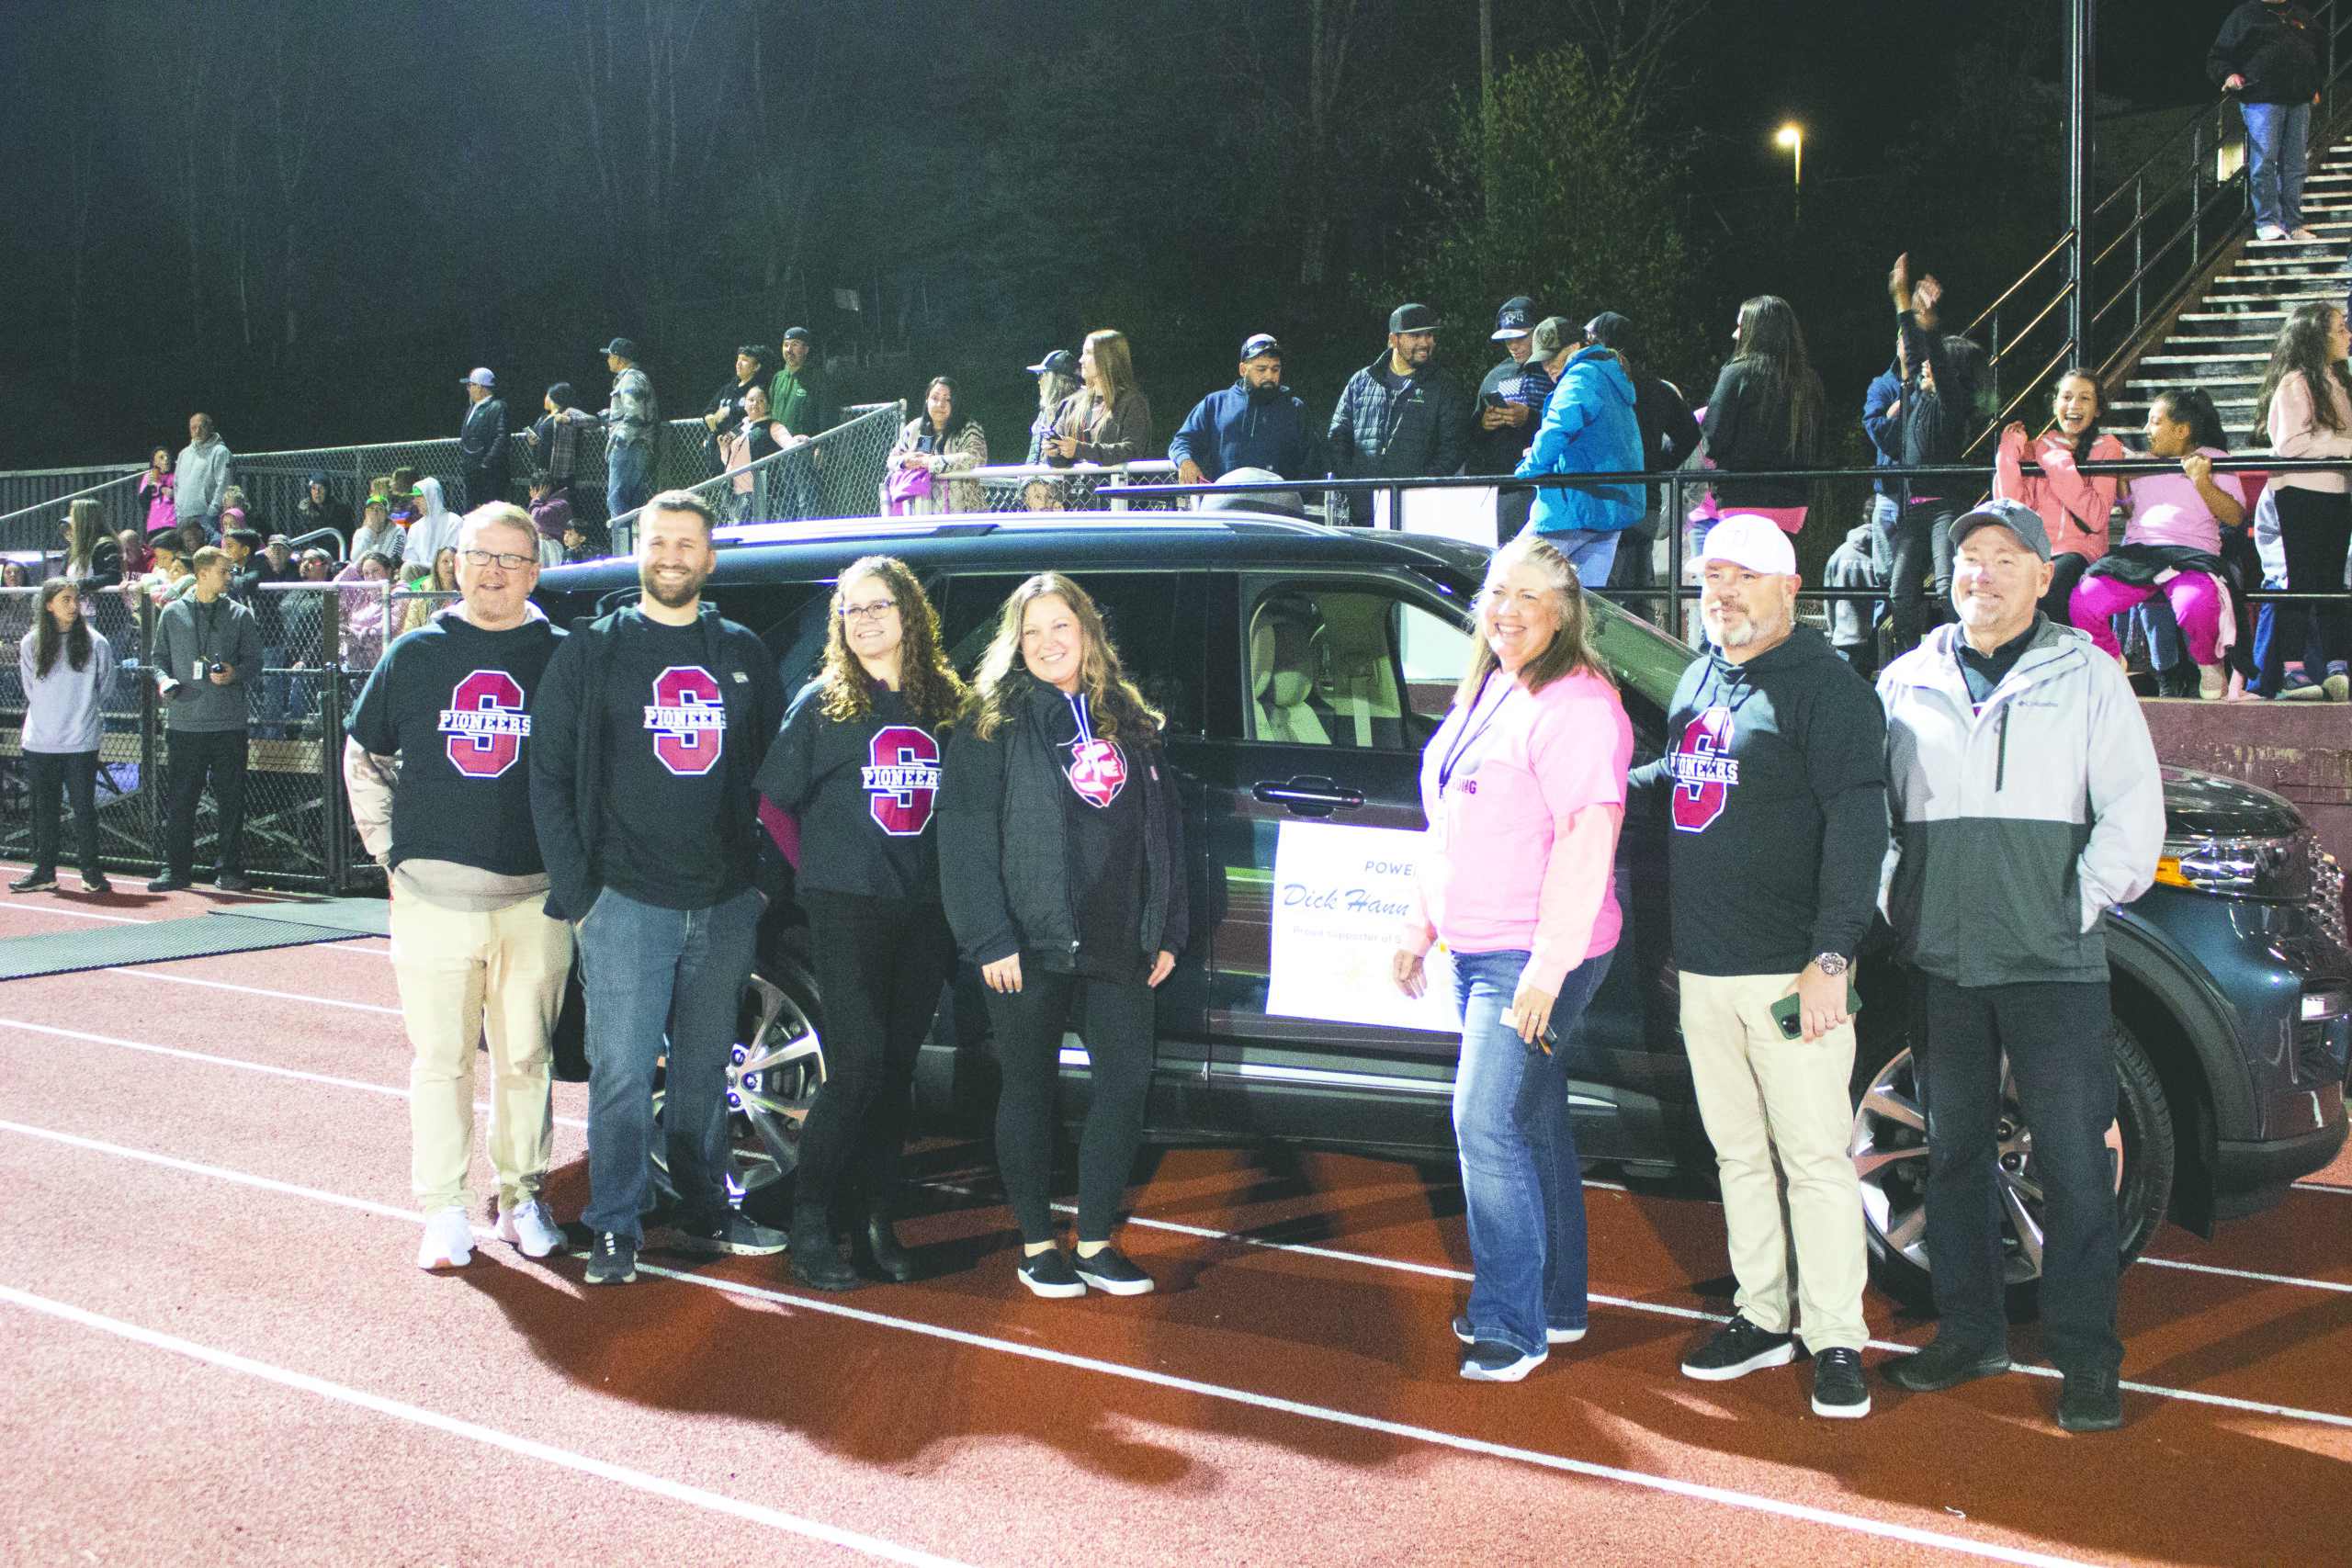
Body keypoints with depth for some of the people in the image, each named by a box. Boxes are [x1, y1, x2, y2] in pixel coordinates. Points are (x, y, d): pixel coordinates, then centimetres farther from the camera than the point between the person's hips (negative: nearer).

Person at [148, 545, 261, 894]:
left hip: (229, 724, 0)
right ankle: (175, 870, 11)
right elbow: (160, 657, 14)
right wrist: (164, 681, -5)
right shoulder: (172, 613, 9)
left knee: (231, 800, 0)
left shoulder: (240, 615, 7)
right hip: (184, 722, 0)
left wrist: (235, 674, -13)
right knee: (180, 800, 3)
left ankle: (228, 870, 8)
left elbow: (254, 660, 7)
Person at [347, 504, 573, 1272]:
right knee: (439, 1059, 4)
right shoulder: (415, 655, 6)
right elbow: (363, 756, 17)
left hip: (536, 898, -1)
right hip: (433, 897, 1)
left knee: (526, 1058, 7)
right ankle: (444, 1211, 12)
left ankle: (522, 1197, 20)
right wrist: (387, 847, 9)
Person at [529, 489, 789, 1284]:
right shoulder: (592, 651, 3)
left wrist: (768, 876, 7)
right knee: (622, 1071, -3)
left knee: (706, 1069, 11)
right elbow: (550, 777, 1)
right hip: (626, 898, -3)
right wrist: (575, 890, -6)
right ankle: (614, 1232, 6)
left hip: (727, 904, 3)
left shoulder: (743, 655, 12)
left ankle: (703, 1214, 23)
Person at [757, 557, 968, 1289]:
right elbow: (774, 800, 3)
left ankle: (879, 1219, 17)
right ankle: (809, 1223, 2)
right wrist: (819, 870, 3)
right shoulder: (822, 703, 1)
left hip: (926, 912, 4)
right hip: (847, 908, -3)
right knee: (858, 1067, -10)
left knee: (896, 1070, 7)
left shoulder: (945, 702, 10)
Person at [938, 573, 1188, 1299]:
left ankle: (1095, 1242, 15)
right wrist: (989, 939, -13)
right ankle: (1037, 1245, 17)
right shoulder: (994, 725, -1)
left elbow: (1164, 826, 15)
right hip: (1031, 941, -4)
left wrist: (1168, 930, 10)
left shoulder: (1130, 722, 12)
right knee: (1031, 1084, 5)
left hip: (1119, 942, 4)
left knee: (1127, 1081, 2)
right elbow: (965, 835, -6)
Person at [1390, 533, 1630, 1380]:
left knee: (1488, 1125, -11)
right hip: (1475, 951, 9)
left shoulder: (1575, 705, -15)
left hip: (1537, 956, -9)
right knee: (1530, 1125, 16)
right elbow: (1448, 833, 22)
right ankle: (1556, 1303, 27)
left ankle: (1511, 1326, -3)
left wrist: (1546, 968, -24)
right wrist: (1417, 931, 22)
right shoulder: (1487, 694, 15)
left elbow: (1587, 843, -21)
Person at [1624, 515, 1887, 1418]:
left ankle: (1836, 1340, 5)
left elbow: (1856, 827, -14)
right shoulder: (1699, 679, 15)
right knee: (1739, 1155, 14)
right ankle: (1761, 1319, 24)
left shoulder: (1825, 687, -8)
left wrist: (1831, 955, -20)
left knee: (1814, 1157, -3)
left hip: (1788, 972, -7)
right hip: (1702, 973, 7)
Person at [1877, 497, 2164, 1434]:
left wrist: (2084, 901, -7)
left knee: (2072, 1162, -2)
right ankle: (1970, 1334, 22)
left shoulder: (2086, 675, 3)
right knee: (1954, 1153, 10)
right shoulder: (1907, 682, 11)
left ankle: (2087, 1357, 7)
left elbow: (2135, 808, 0)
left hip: (2053, 961, -3)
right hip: (1943, 960, 3)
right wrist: (1899, 902, 6)